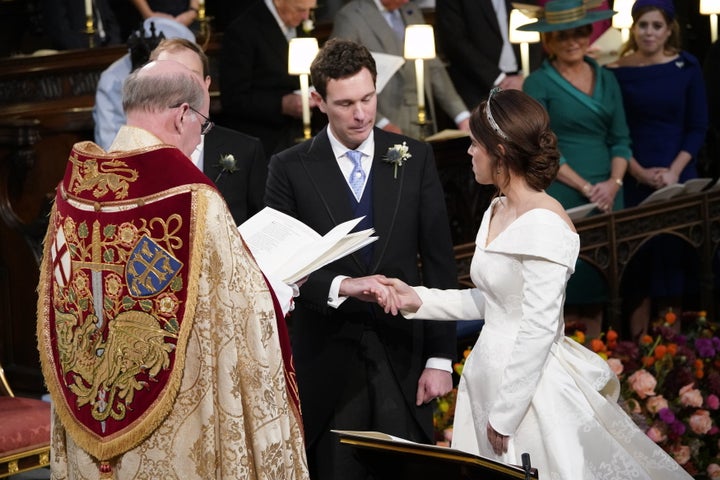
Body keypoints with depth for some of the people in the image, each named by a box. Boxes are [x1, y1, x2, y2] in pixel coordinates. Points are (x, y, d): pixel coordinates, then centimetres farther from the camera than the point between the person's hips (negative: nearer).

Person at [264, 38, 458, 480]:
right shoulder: (291, 169, -1)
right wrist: (339, 286, -22)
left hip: (403, 355, 1)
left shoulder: (415, 158, 3)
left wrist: (441, 357, -2)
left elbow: (439, 263, 3)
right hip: (328, 359, -1)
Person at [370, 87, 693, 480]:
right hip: (490, 371, 9)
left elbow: (538, 328, -21)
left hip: (531, 385, -9)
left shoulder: (544, 223, -19)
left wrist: (504, 414, -18)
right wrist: (419, 300, 7)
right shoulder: (497, 211, 8)